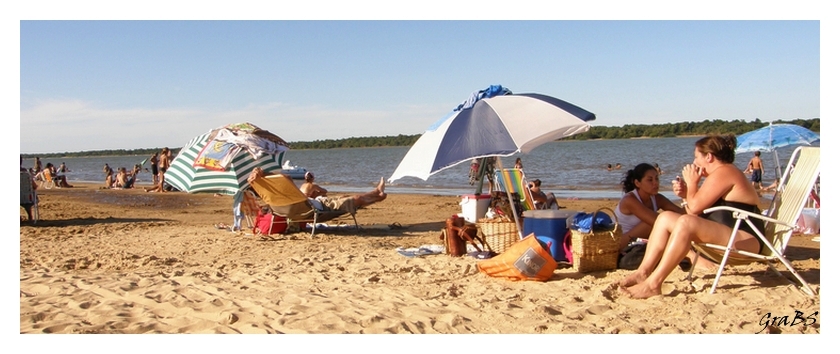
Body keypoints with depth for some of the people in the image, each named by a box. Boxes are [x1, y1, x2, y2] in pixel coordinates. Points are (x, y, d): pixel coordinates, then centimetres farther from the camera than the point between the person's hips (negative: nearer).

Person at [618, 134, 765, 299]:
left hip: (745, 241, -11)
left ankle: (653, 284, -35)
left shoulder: (723, 172, -11)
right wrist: (686, 194, 2)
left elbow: (695, 208, -17)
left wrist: (692, 183, -2)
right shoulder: (722, 174, 21)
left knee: (685, 222, -33)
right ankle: (643, 272, -9)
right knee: (666, 217, 4)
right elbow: (699, 212, 17)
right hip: (726, 238, 11)